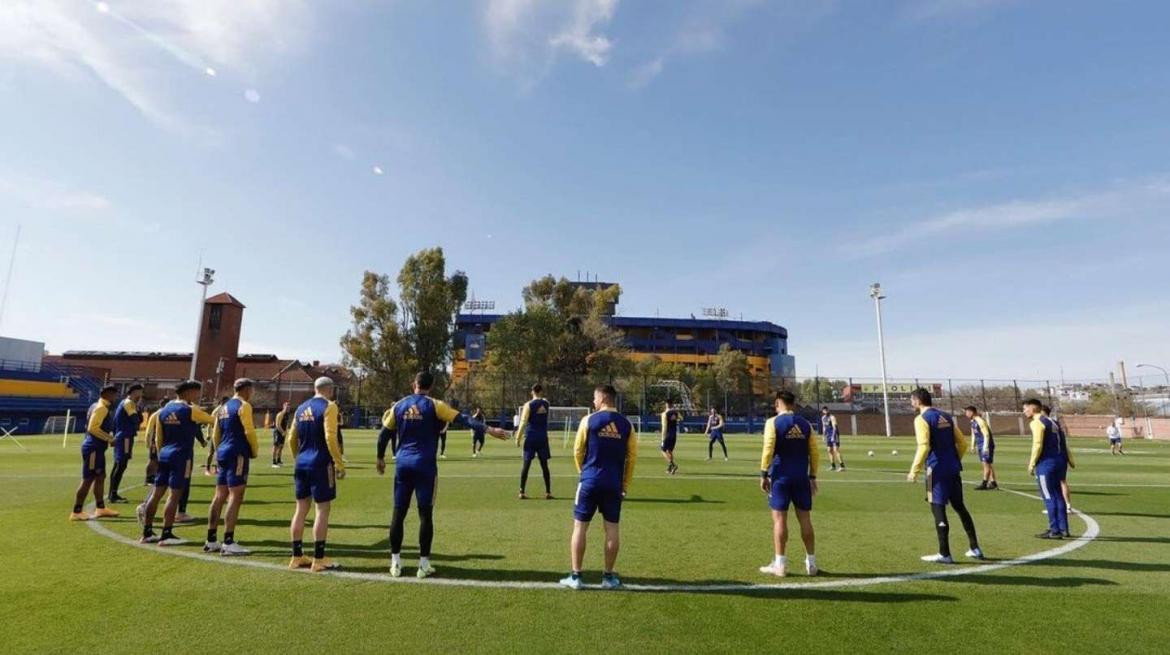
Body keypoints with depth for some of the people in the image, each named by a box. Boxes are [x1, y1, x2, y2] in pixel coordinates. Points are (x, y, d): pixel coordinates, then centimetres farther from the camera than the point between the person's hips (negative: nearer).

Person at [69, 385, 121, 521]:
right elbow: (93, 428, -24)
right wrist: (110, 438, -17)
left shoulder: (98, 407, 15)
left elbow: (93, 427, 19)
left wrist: (109, 437, 14)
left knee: (100, 477, 16)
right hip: (93, 448, -11)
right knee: (88, 479, -4)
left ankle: (100, 508, 24)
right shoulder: (101, 408, -16)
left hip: (96, 448, 11)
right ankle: (76, 512, 4)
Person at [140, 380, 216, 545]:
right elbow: (212, 420, 4)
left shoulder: (164, 411, 11)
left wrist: (161, 454, 24)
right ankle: (166, 535, -2)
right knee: (174, 495, -4)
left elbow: (158, 439, 15)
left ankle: (147, 533, 19)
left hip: (165, 455, 8)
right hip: (181, 457, -8)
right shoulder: (190, 410, -9)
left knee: (157, 493, 11)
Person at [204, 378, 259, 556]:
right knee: (235, 497, -7)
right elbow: (249, 431, -15)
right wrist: (255, 450, -2)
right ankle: (228, 543, -6)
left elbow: (215, 435, 19)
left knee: (219, 497, 13)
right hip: (237, 454, -9)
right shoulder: (244, 406, -9)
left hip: (223, 453, 9)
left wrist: (219, 452, 25)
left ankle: (211, 541, 19)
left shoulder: (223, 407, 17)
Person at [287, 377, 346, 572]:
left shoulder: (301, 408, 12)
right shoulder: (329, 406, -10)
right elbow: (330, 438, -18)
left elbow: (292, 438, 15)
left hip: (301, 463, 8)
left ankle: (297, 557, 21)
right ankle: (319, 559, 3)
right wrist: (340, 464, -14)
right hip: (320, 464, -7)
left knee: (301, 508, 13)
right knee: (322, 509, -1)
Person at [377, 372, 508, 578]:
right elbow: (463, 419, -15)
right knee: (425, 514, 3)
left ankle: (395, 563, 15)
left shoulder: (399, 405, 7)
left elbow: (383, 435, 12)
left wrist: (380, 458, 26)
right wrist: (490, 430, -21)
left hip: (403, 463, 4)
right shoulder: (434, 405, -5)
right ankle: (423, 564, 7)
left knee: (398, 512, 10)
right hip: (425, 465, -4)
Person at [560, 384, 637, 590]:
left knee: (580, 526, 8)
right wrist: (625, 485, 12)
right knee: (612, 527, 11)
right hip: (614, 483, 2)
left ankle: (575, 576, 12)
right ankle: (609, 576, 19)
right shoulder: (627, 424, 2)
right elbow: (632, 457, 3)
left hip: (590, 481, -2)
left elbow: (577, 451, 0)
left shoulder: (588, 420, -6)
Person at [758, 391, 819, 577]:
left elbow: (768, 450, -14)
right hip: (802, 477, 4)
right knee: (805, 520, 11)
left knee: (779, 519, 1)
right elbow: (815, 453, 8)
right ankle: (811, 563, 19)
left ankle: (780, 565, 4)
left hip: (781, 477, -4)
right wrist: (813, 476, 15)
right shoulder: (805, 424, 7)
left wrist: (763, 474, -9)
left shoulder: (773, 422, -6)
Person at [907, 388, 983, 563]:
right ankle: (975, 549, 25)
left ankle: (944, 554, 2)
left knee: (938, 510, -2)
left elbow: (923, 447, -20)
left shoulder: (921, 419, -11)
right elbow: (962, 443, 14)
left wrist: (914, 471, -15)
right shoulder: (947, 417, 12)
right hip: (954, 469, 8)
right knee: (960, 507, 18)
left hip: (937, 470, -8)